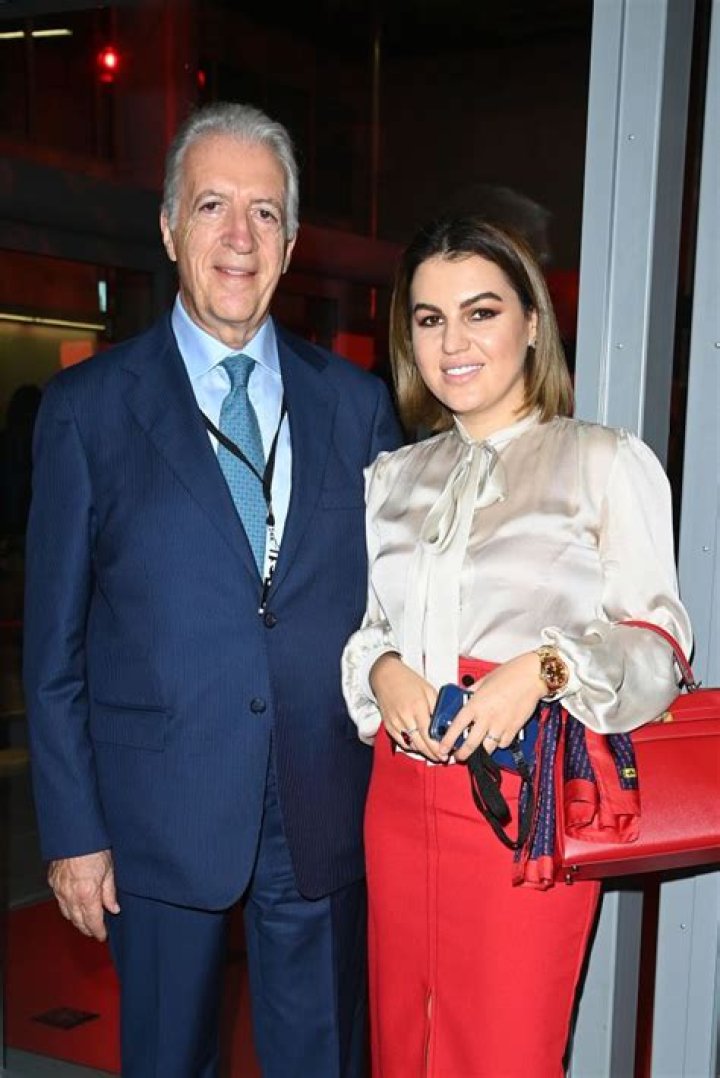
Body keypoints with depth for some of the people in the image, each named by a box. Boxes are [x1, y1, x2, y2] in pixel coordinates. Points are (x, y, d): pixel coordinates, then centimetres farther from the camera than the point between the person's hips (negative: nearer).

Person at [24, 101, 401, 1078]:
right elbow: (54, 641, -2)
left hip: (328, 813, 2)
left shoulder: (357, 403, 4)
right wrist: (72, 830, -4)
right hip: (162, 812, -1)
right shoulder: (88, 407, -3)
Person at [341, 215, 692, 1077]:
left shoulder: (606, 463, -2)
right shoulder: (390, 477, 12)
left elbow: (658, 641, -4)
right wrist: (381, 670, -5)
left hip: (529, 797, -4)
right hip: (401, 799, 5)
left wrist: (544, 668, -21)